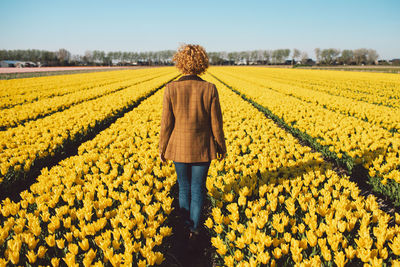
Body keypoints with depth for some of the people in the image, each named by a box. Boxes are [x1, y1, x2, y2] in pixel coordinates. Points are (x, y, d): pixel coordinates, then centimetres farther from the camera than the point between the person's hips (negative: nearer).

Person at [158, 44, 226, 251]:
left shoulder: (171, 89, -13)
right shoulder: (210, 89, -12)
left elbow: (166, 123, -10)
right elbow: (216, 123, -7)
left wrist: (162, 149, 4)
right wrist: (221, 147, 8)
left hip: (180, 148, 1)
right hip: (202, 149, 0)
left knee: (184, 188, 20)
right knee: (198, 189, 16)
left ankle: (186, 225, 36)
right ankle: (194, 229, 23)